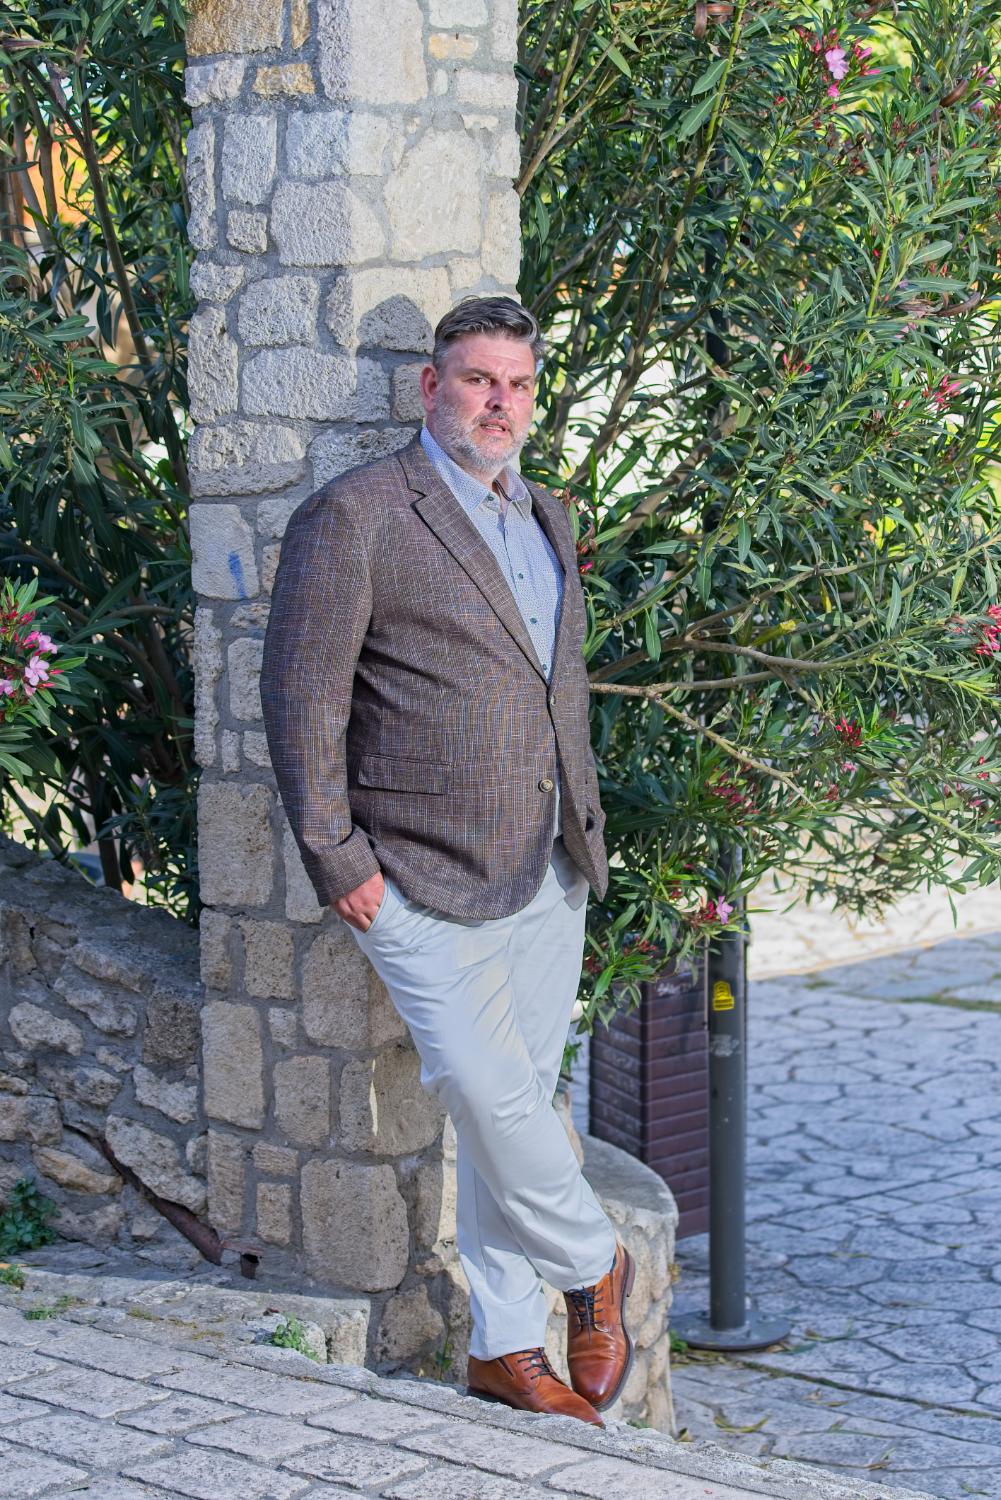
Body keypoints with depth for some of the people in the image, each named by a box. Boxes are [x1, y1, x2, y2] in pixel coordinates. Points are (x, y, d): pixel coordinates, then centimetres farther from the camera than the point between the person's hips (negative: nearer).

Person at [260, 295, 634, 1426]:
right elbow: (303, 697, -10)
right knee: (493, 1102, -12)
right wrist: (336, 858, -12)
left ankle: (505, 1348, 20)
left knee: (516, 1108, 10)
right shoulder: (354, 516, -8)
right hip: (424, 885, -7)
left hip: (547, 875, 7)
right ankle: (593, 1265, 15)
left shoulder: (546, 516, 16)